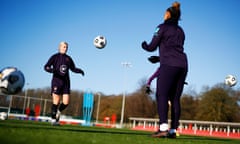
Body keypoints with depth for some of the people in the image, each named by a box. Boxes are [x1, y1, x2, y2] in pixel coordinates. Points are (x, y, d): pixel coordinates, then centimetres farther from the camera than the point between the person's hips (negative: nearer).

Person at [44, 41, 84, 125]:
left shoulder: (68, 58, 13)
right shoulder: (55, 57, 1)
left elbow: (73, 68, 23)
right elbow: (46, 67, -5)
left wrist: (80, 71, 4)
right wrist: (52, 70, -27)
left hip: (66, 82, 4)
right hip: (56, 81, -4)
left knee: (66, 102, -3)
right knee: (56, 102, -6)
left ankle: (58, 112, 28)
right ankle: (53, 120, 10)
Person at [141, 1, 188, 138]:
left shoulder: (163, 27, 5)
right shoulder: (181, 31, 23)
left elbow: (152, 47, 7)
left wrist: (144, 45, 28)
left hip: (169, 65, -6)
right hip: (182, 65, 6)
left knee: (162, 95, -9)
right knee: (175, 98, 5)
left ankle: (163, 128, -22)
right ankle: (173, 130, 3)